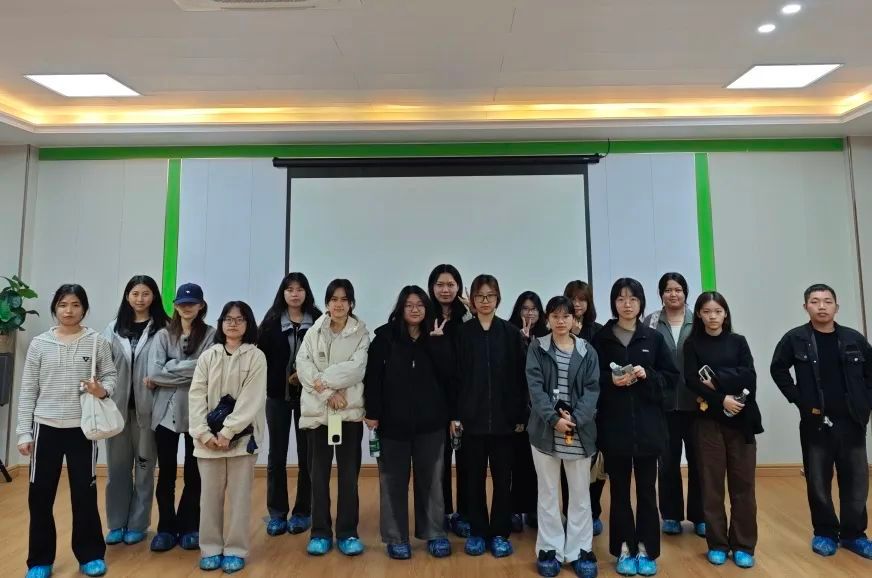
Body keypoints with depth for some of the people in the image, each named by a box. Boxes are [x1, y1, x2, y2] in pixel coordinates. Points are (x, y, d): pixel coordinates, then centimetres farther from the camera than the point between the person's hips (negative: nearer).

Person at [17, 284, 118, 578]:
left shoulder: (97, 342, -2)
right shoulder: (39, 344, 1)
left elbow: (110, 376, 3)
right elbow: (28, 390, 3)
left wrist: (102, 390, -20)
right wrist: (24, 432, 1)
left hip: (83, 429, -1)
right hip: (46, 428, 2)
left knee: (85, 493, 7)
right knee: (40, 496, 9)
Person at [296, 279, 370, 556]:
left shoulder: (361, 333, 2)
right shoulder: (313, 332, 8)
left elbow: (357, 368, -10)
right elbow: (303, 366, -4)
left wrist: (325, 379, -15)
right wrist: (328, 393, -14)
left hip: (350, 411, -1)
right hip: (317, 410, 2)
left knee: (349, 474, 6)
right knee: (318, 474, 9)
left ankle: (348, 532, 20)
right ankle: (320, 532, 23)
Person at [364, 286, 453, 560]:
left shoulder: (437, 337, 4)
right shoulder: (385, 336, -3)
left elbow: (448, 374, -7)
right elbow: (373, 376, -6)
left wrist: (437, 341, -14)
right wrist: (372, 412, -10)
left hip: (429, 421, 2)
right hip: (394, 420, -2)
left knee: (430, 478, 12)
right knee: (394, 480, 9)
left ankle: (435, 534, 27)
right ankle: (396, 537, 24)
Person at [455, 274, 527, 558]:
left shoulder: (511, 333, 0)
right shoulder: (462, 333, 1)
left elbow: (521, 376, 0)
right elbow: (454, 376, 0)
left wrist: (521, 415, -3)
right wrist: (454, 414, -4)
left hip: (504, 418, 0)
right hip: (471, 417, 0)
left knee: (503, 478, 9)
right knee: (474, 477, 10)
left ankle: (499, 533, 24)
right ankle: (477, 532, 25)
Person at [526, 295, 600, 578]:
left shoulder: (587, 351, 5)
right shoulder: (537, 348, 1)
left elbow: (592, 389, -2)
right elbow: (535, 387, -7)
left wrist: (575, 419, -16)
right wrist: (554, 418, -18)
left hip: (580, 430, 1)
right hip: (545, 429, -1)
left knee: (580, 493, 10)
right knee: (547, 492, 9)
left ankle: (581, 550, 23)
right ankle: (549, 549, 21)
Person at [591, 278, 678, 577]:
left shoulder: (654, 338, 4)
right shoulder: (600, 338, 0)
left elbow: (672, 378, 4)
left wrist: (646, 375, -12)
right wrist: (611, 381, -17)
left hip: (647, 425, 1)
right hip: (613, 425, -1)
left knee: (647, 490, 8)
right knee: (619, 490, 8)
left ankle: (646, 550, 22)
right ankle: (624, 550, 21)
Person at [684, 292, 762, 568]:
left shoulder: (738, 341, 9)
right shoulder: (692, 344, 3)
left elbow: (749, 376, -5)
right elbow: (692, 381, -7)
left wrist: (717, 380, -13)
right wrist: (722, 399, -17)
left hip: (741, 419, 1)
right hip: (708, 419, -1)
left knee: (742, 482, 4)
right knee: (712, 483, 3)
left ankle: (743, 545, 16)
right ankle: (717, 544, 15)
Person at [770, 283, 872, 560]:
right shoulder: (795, 339, -6)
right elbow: (778, 370, 0)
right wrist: (800, 400, -5)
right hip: (815, 423, -2)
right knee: (818, 482, 8)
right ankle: (825, 533, 24)